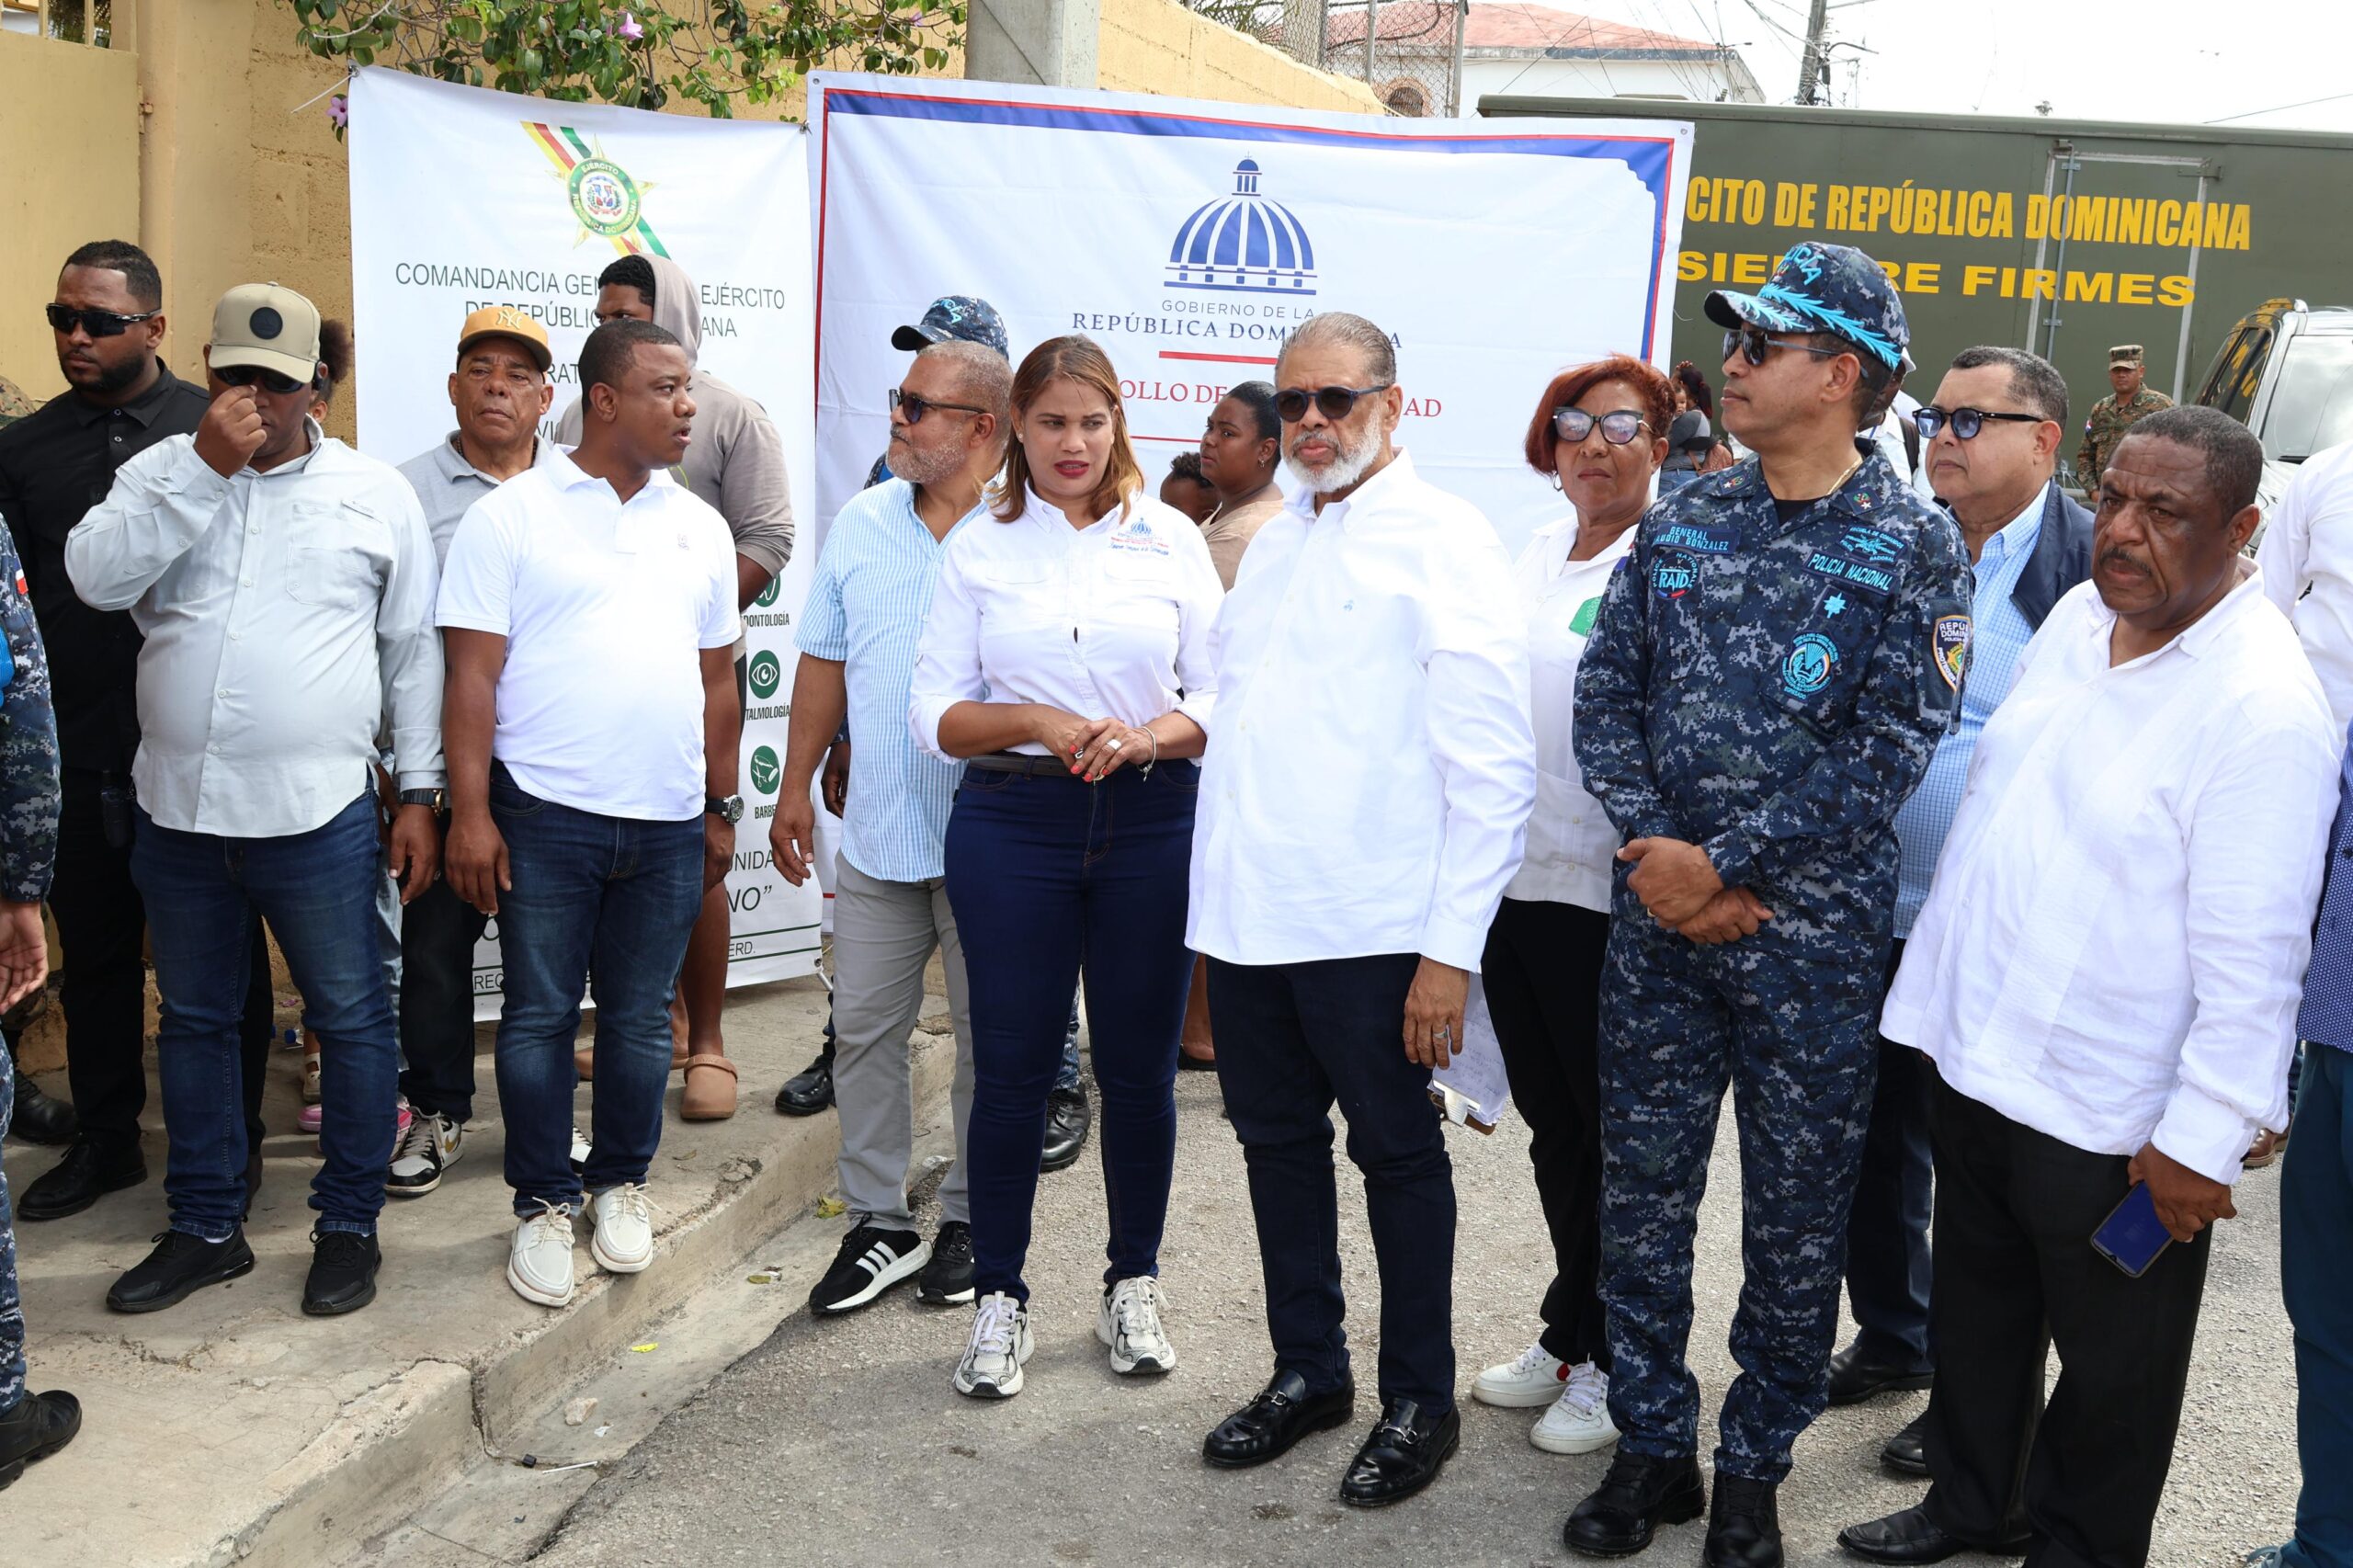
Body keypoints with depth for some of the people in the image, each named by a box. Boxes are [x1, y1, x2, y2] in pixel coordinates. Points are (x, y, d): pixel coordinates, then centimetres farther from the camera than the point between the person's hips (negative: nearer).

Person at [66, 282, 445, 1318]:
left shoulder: (376, 493, 2)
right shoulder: (161, 473, 5)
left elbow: (413, 651, 4)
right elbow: (96, 576, -12)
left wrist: (419, 792, 1)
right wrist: (205, 467, -16)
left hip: (319, 815, -2)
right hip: (179, 808, 3)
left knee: (350, 1020, 4)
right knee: (194, 1021, 14)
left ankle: (350, 1224, 21)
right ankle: (205, 1227, 29)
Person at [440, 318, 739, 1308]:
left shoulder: (699, 526, 11)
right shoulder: (511, 515, -3)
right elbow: (473, 674, -6)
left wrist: (722, 807, 14)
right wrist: (469, 812, -11)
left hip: (668, 822, 4)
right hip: (545, 815, -3)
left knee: (641, 1018, 11)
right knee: (540, 1015, 5)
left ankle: (621, 1183, 29)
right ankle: (544, 1203, 19)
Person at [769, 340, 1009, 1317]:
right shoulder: (859, 525, 8)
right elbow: (824, 663, 14)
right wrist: (796, 785, 12)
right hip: (877, 832, 5)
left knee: (988, 1037, 8)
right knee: (865, 1027, 8)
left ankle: (971, 1221, 24)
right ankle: (879, 1223, 21)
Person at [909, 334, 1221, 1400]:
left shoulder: (1171, 539, 7)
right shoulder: (979, 548, 5)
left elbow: (1221, 694, 5)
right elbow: (935, 714, 1)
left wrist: (1150, 734, -14)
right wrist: (1040, 723, -15)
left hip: (1152, 823, 1)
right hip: (1013, 823, 0)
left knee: (1139, 1064, 7)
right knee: (1012, 1065, 3)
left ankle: (1133, 1283, 25)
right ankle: (998, 1295, 19)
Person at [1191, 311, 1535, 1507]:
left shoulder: (1445, 542, -7)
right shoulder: (1273, 543, 15)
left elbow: (1491, 764, -12)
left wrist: (1452, 947, -16)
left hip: (1371, 926, -6)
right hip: (1246, 913, 7)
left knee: (1398, 1157, 7)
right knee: (1277, 1144, 15)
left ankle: (1419, 1401, 24)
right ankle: (1307, 1372, 33)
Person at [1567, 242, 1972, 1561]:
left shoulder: (1917, 545, -5)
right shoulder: (1681, 523, 7)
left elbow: (1889, 749, -13)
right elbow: (1607, 696, 4)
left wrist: (1724, 863, -16)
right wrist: (1656, 848, -10)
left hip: (1813, 939, -3)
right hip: (1660, 918, 4)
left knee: (1797, 1217, 9)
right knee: (1642, 1195, 10)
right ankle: (1653, 1447, 27)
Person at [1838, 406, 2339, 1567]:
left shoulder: (2265, 708, -21)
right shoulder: (2076, 616, 3)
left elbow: (2250, 956, -20)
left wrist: (2203, 1138, -18)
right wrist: (1943, 981, 18)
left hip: (2109, 1117, -7)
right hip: (1976, 1056, 7)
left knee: (2110, 1364, 14)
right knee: (1977, 1314, 24)